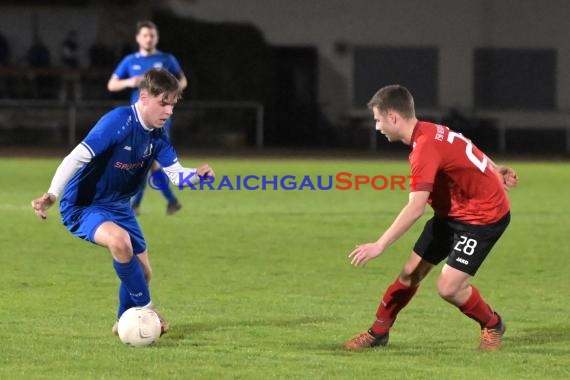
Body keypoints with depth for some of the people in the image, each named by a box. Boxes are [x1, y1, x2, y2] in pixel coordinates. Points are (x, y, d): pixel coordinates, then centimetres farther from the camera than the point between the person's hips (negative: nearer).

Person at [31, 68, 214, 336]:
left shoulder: (157, 134, -2)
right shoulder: (119, 122, -26)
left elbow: (175, 173, 0)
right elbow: (78, 157, -32)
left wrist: (197, 175, -24)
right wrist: (52, 195, -43)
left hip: (119, 206, 8)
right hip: (83, 206, -8)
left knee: (141, 273, 10)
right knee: (119, 240, -35)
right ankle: (145, 309, -17)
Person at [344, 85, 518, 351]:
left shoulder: (425, 149, -30)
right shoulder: (430, 132, -2)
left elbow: (415, 208, -35)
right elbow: (464, 154, 13)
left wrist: (380, 246, -34)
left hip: (483, 216, -9)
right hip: (451, 212, 9)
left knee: (449, 287, -14)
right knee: (410, 272, 7)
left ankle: (492, 325, 13)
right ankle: (378, 332, 20)